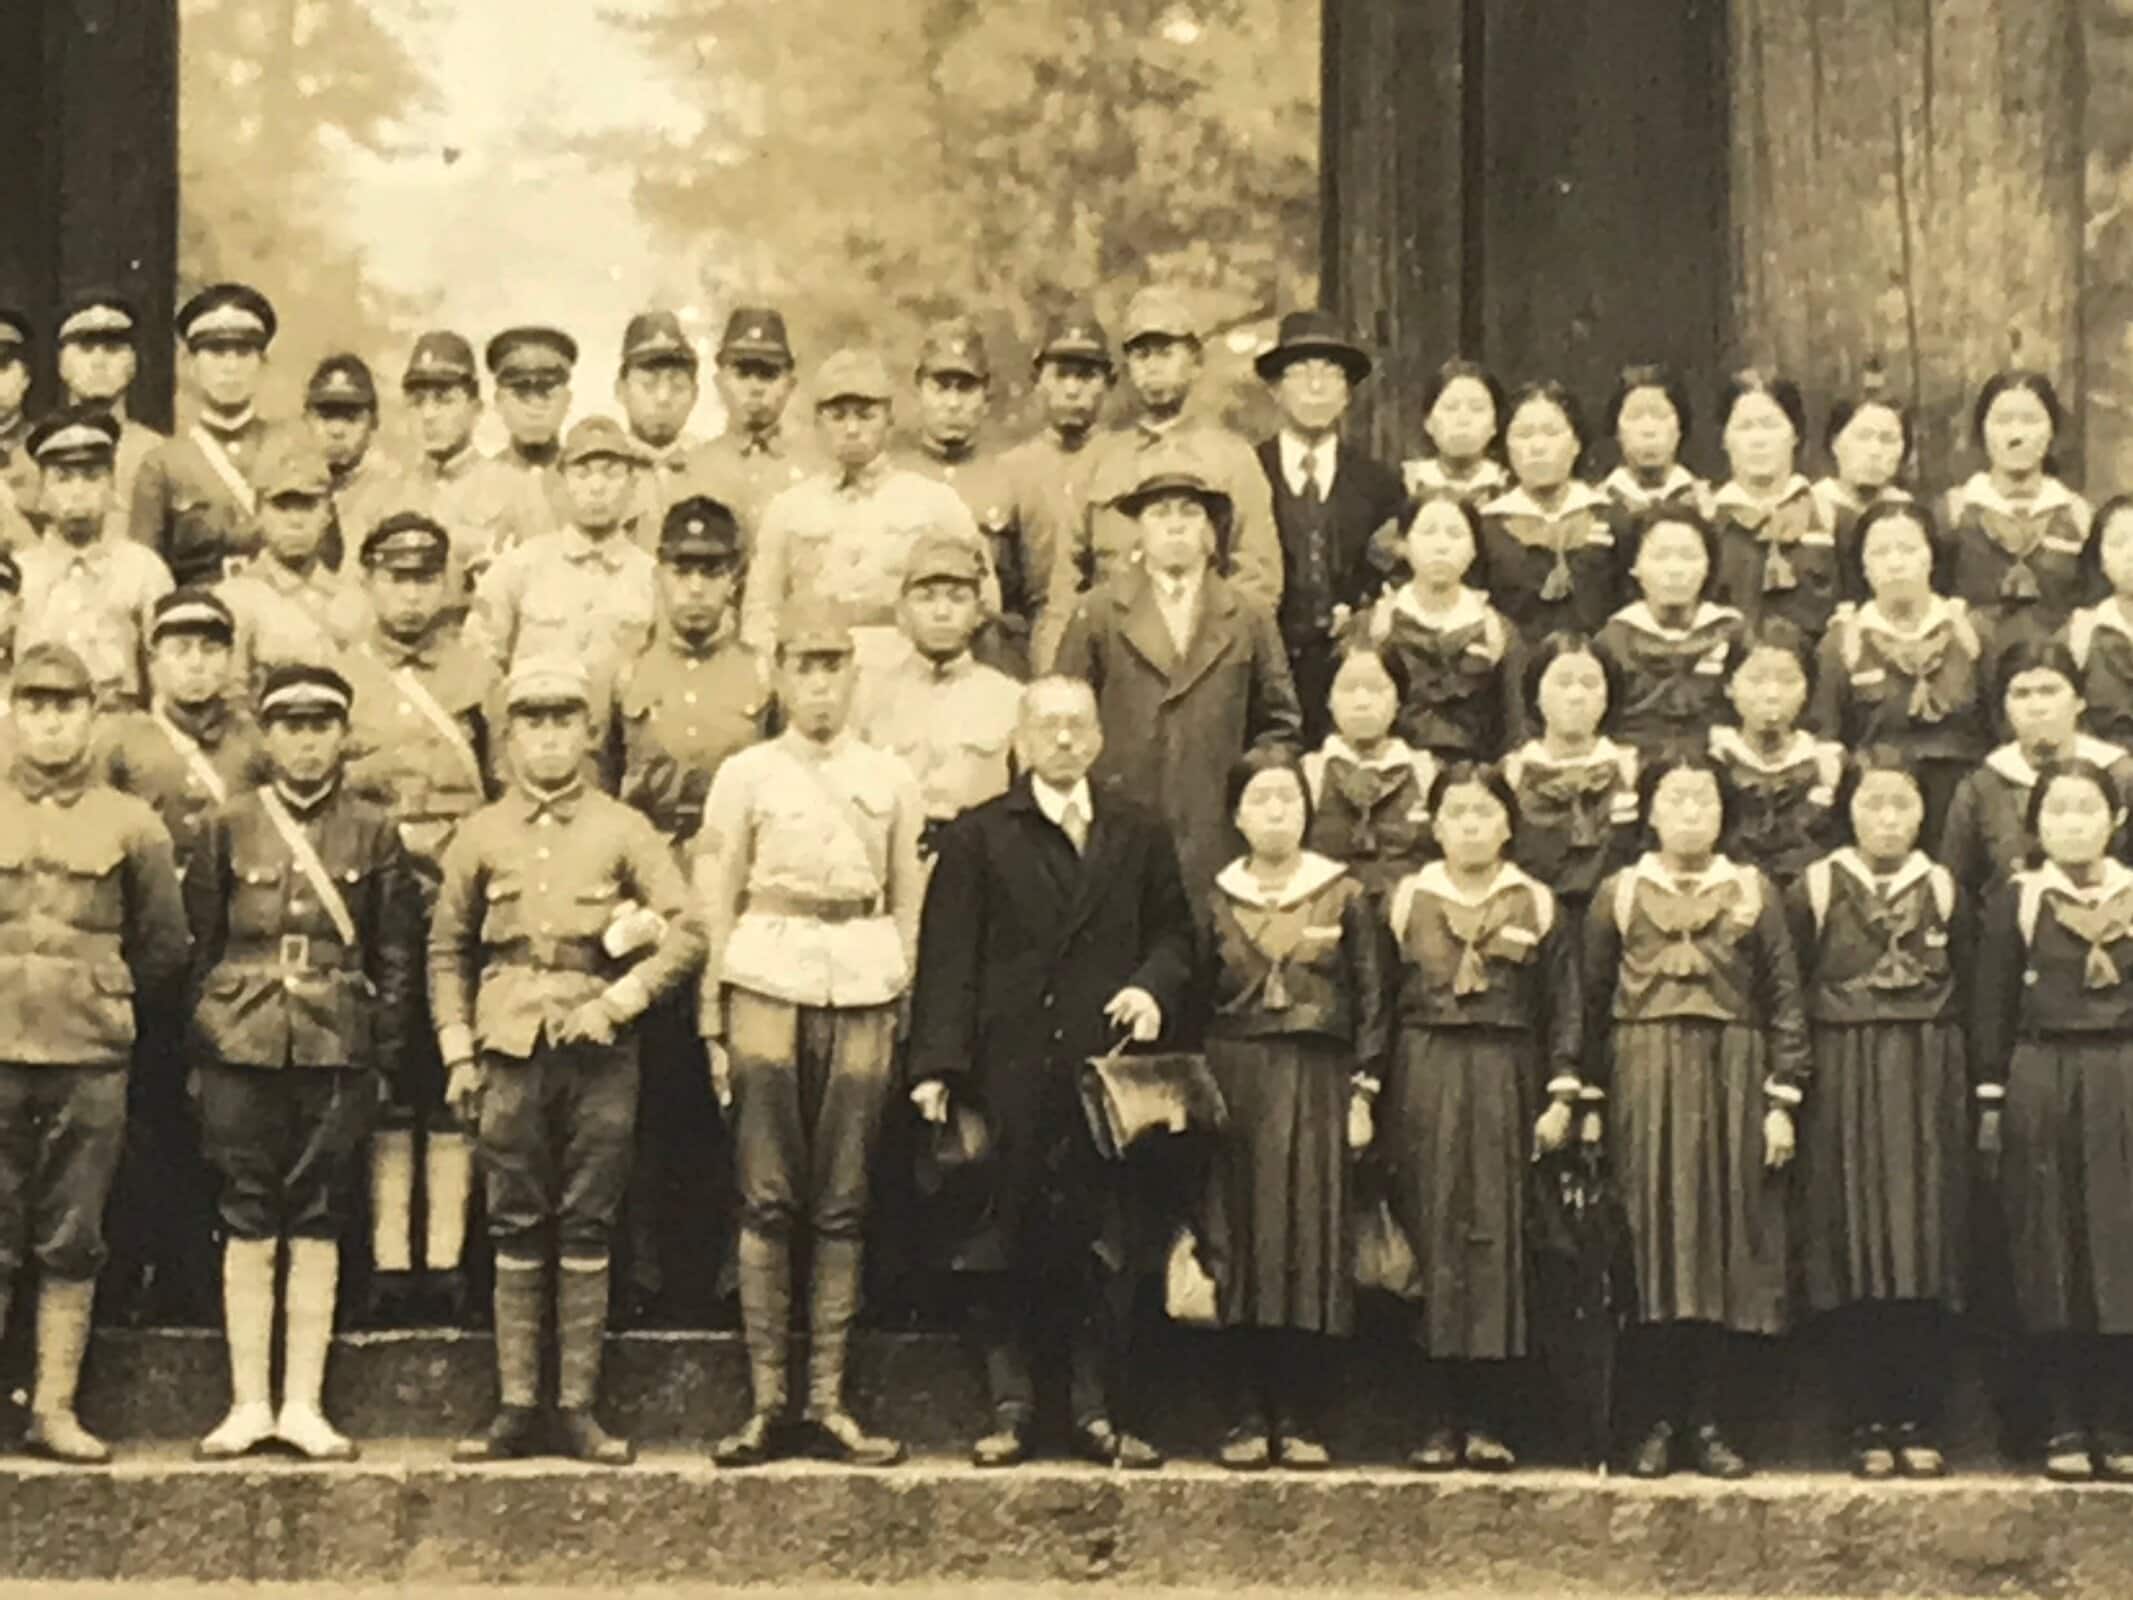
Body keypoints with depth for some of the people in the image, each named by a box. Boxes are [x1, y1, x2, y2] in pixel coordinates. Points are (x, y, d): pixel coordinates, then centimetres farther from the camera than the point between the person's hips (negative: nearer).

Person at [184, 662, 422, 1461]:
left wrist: (386, 1057, 2)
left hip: (337, 1053, 0)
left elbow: (398, 953, 7)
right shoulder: (230, 828, 5)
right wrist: (195, 1052, 2)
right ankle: (248, 1404, 8)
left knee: (317, 1229, 3)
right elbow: (197, 941, 6)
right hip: (242, 1047, 0)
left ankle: (303, 1406, 7)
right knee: (247, 1224, 2)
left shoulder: (373, 832, 5)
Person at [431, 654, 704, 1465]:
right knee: (515, 1234, 2)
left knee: (587, 1231, 2)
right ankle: (516, 1407, 6)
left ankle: (578, 1407, 5)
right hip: (510, 1051, 1)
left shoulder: (622, 829, 5)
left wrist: (615, 1003, -9)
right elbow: (447, 951, 13)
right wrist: (457, 1054, 5)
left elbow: (688, 933, 0)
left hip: (599, 1050, -1)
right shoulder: (481, 835, 9)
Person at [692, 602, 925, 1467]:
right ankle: (765, 1400, -1)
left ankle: (829, 1397, 4)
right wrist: (713, 1019, 0)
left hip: (863, 992, 2)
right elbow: (714, 901, 6)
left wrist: (911, 1006, 7)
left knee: (843, 1203, 0)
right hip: (769, 981, -2)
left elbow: (909, 904, 15)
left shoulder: (891, 778, 13)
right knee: (768, 1197, -5)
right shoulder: (745, 774, 7)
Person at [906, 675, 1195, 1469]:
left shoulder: (1140, 835, 14)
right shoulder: (978, 837, 5)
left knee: (1105, 1243, 1)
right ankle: (1009, 1408, 6)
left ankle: (1094, 1410, 7)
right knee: (1006, 1240, 0)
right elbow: (947, 957, 0)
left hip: (1107, 1065, 2)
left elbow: (1174, 933, 16)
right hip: (1011, 1070, -2)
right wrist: (936, 1065, -8)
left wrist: (1154, 987, -6)